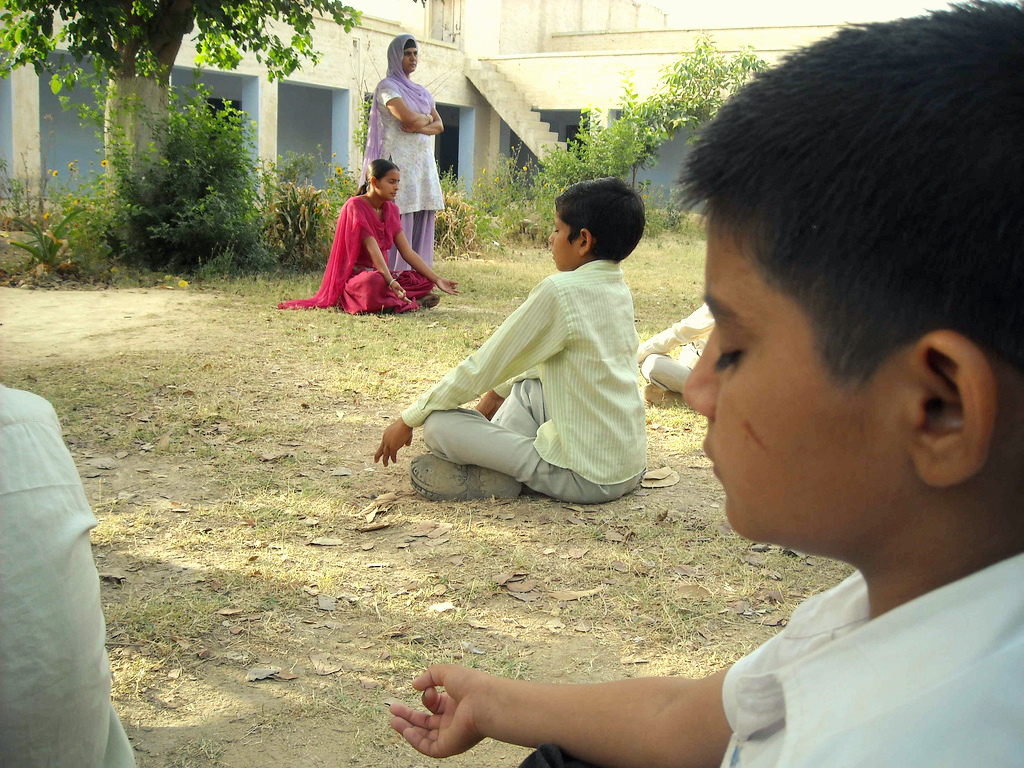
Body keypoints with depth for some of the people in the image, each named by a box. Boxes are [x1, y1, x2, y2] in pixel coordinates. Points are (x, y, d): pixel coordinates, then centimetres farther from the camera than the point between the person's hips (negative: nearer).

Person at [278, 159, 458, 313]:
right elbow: (372, 249, -24)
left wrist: (438, 280, 0)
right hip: (355, 275, -8)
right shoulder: (355, 206, -11)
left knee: (425, 279, -7)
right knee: (375, 282, -41)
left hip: (380, 272, 8)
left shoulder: (391, 209, 11)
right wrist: (391, 282, -37)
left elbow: (408, 252, 8)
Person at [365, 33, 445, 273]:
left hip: (424, 161, 7)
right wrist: (428, 118, 2)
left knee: (423, 223, 3)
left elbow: (439, 126, 10)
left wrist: (419, 126, -9)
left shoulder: (421, 91, 20)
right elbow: (409, 118, -17)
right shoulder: (387, 87, -2)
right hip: (399, 161, -7)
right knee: (400, 221, -11)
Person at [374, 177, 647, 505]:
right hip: (631, 468, 9)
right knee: (525, 387, 29)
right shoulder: (619, 290, 7)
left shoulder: (560, 291, -18)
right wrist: (499, 390, 33)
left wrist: (408, 419, -2)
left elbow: (481, 368, -13)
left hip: (586, 477, -9)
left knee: (438, 424, -11)